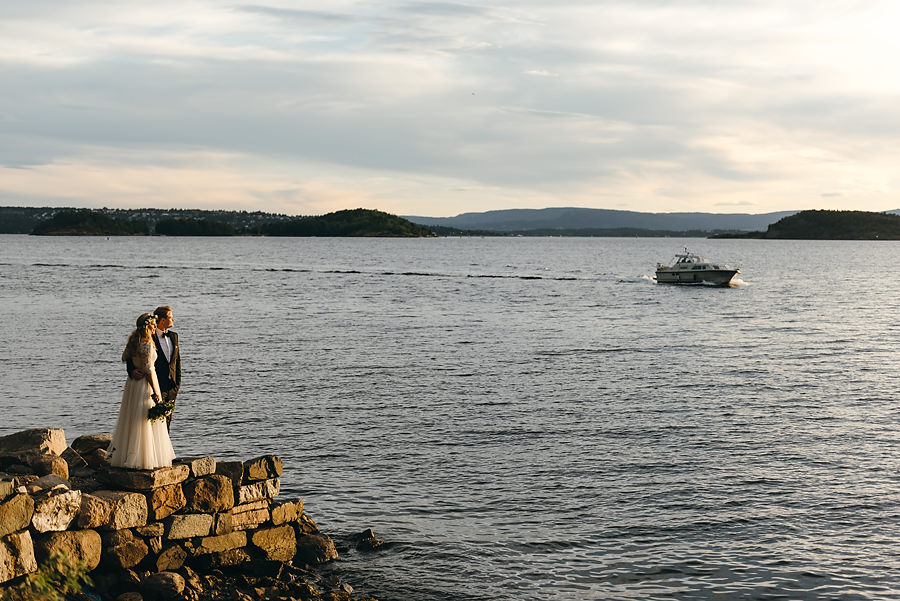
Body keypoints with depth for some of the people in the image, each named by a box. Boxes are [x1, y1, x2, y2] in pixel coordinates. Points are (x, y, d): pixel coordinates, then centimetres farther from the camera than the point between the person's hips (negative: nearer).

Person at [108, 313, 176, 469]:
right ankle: (146, 458, 1)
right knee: (146, 422, -2)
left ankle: (124, 455, 20)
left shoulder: (133, 342, 6)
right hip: (145, 384, -8)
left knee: (132, 420, 14)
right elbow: (148, 369, -19)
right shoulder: (147, 345, -19)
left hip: (132, 382, 8)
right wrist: (156, 391, -16)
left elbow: (124, 357, 22)